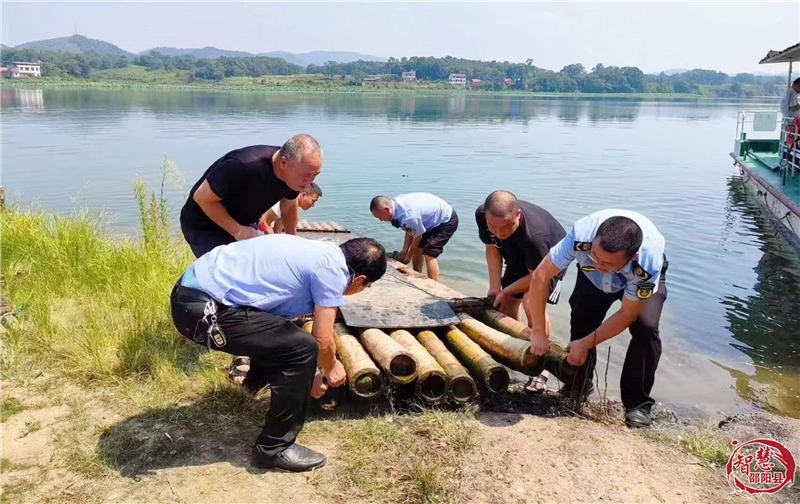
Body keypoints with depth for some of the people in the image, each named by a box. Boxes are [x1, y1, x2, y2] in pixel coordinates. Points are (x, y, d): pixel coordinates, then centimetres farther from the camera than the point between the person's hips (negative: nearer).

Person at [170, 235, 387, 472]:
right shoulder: (332, 269, -10)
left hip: (191, 288, 10)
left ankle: (253, 384, 51)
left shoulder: (320, 252, 18)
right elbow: (322, 342, -5)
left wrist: (307, 375, 38)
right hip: (203, 308, -10)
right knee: (303, 349, -10)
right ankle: (274, 449, 3)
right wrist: (331, 369, 19)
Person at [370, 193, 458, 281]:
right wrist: (404, 250, -3)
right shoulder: (397, 203, -11)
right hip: (433, 218, 9)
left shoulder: (408, 216, -36)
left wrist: (408, 256, -4)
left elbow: (417, 237, -19)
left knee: (429, 254, -17)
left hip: (447, 221, -9)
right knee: (417, 249, 14)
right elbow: (410, 231, 0)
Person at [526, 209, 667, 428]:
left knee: (645, 327, -24)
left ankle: (637, 403, -10)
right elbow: (540, 277, -31)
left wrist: (586, 344, -24)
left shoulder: (649, 263, -42)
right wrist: (538, 332, -28)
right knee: (581, 322, -13)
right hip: (593, 278, 2)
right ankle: (578, 387, 12)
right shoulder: (581, 236, -41)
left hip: (640, 278, -2)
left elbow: (626, 315, -27)